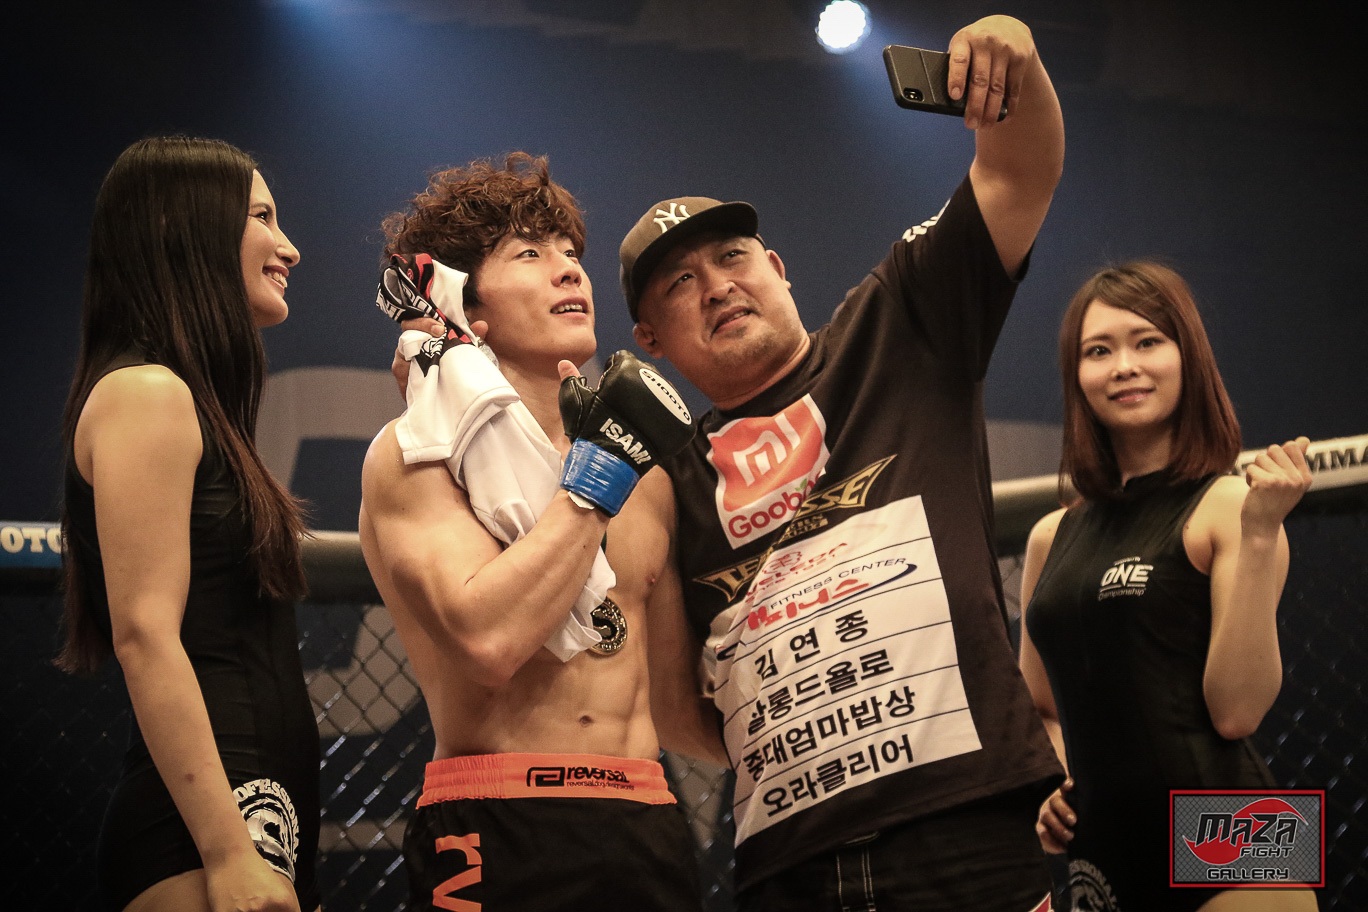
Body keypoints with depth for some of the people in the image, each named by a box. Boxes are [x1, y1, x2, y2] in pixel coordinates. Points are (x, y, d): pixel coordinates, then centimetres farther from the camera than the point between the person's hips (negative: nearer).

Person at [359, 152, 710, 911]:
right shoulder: (415, 451, -2)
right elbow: (488, 641, -18)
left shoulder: (646, 470, 13)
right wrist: (598, 470, -11)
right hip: (500, 842, -5)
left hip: (650, 832, 5)